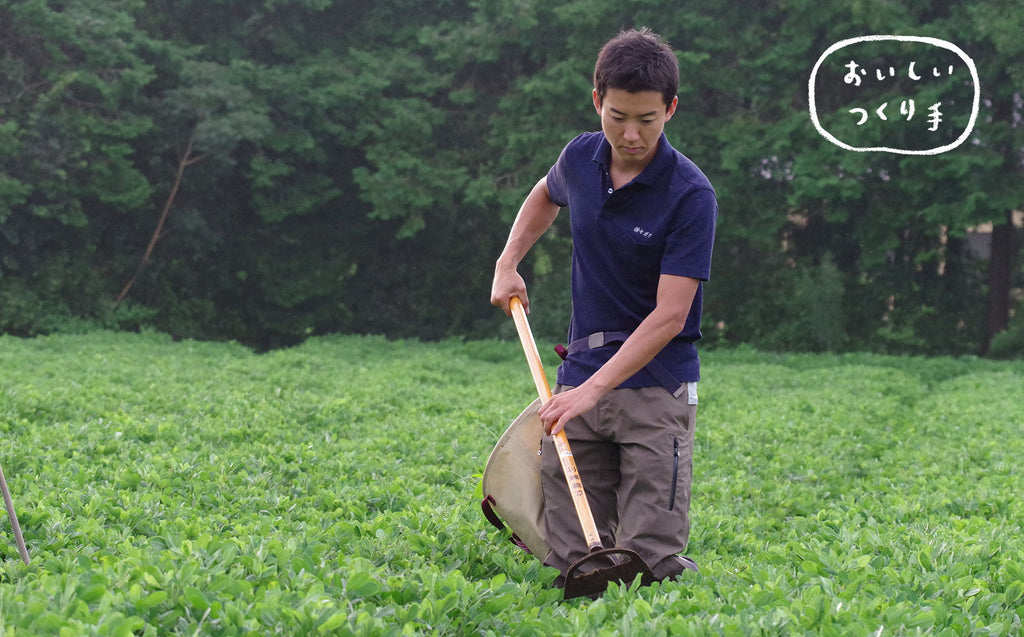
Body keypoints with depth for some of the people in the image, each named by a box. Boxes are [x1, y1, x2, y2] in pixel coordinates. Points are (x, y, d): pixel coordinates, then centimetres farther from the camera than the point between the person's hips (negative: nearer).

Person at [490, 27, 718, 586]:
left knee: (651, 558, -10)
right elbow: (546, 194, 30)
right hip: (580, 378, 5)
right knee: (574, 562, 1)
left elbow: (669, 316, -20)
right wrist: (508, 262, 17)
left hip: (656, 384, -5)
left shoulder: (690, 195, -15)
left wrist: (592, 390, -26)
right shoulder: (580, 158, 3)